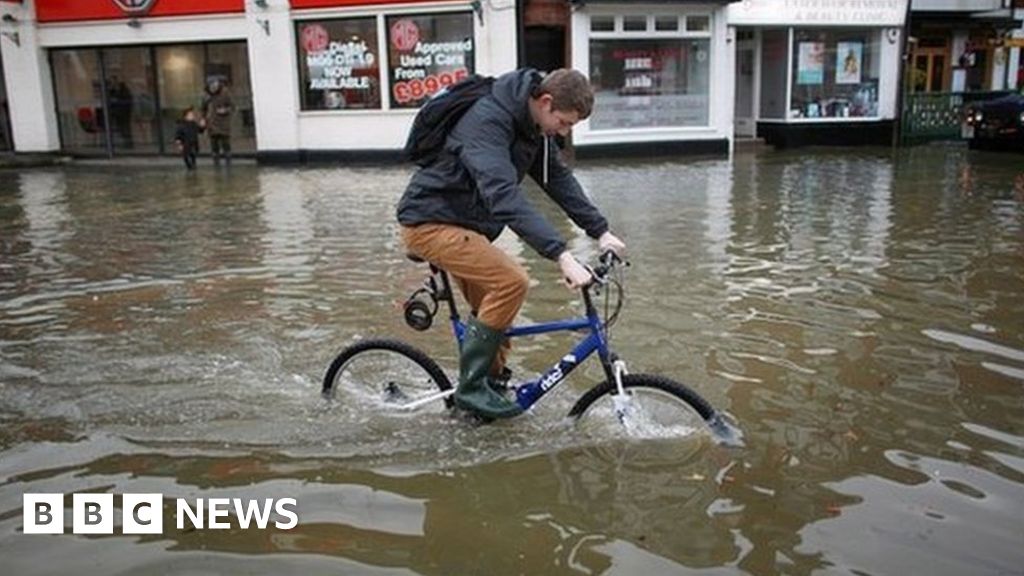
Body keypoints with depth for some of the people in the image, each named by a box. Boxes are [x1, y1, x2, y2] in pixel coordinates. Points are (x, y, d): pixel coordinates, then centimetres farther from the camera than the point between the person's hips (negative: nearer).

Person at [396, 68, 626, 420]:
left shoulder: (530, 124, 2)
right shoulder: (487, 123, -27)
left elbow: (558, 178, 7)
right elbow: (505, 196, -39)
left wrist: (600, 231, -2)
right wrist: (562, 256, -46)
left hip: (460, 225, 9)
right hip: (430, 223, -9)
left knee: (494, 307, 10)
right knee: (511, 282, -22)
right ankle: (471, 387, -11)